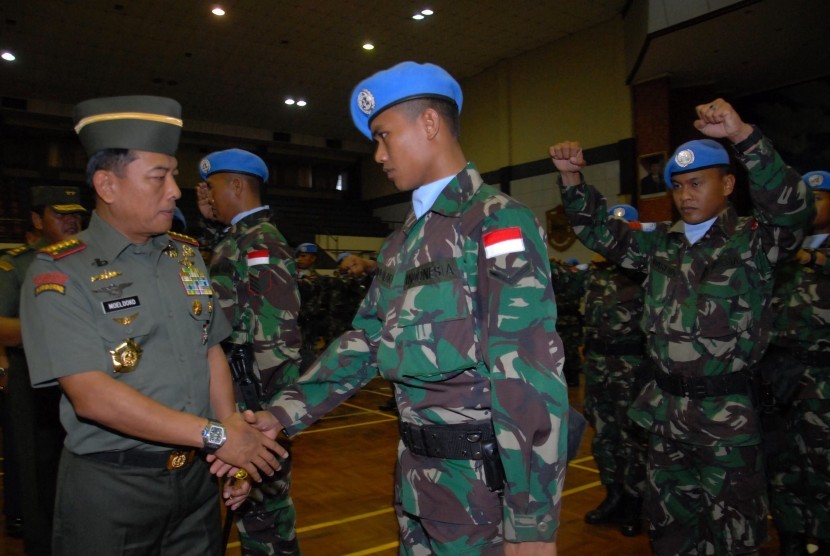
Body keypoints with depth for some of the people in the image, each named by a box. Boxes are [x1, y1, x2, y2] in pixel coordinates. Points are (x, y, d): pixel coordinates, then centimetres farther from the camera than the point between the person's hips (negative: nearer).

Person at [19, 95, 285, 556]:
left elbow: (212, 351, 7)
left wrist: (235, 434, -6)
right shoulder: (59, 274, -12)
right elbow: (92, 396, -21)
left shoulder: (188, 256, 5)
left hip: (197, 476, 5)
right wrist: (217, 435, -21)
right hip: (111, 489, -4)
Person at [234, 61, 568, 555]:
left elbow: (530, 379, -21)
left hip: (482, 475, -7)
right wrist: (285, 413, 3)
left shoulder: (497, 223, -16)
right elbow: (365, 340, 12)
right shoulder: (403, 242, 10)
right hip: (417, 469, 8)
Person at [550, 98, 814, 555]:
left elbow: (792, 208, -25)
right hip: (665, 408, 5)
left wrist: (743, 136, -36)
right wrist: (571, 178, -3)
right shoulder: (661, 244, 8)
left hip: (726, 414, -5)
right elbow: (599, 232, 11)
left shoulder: (752, 241, -6)